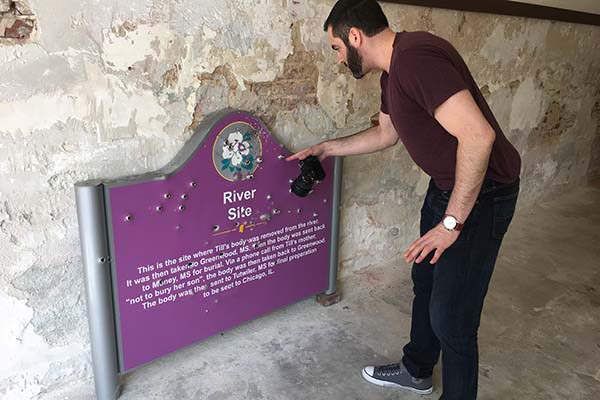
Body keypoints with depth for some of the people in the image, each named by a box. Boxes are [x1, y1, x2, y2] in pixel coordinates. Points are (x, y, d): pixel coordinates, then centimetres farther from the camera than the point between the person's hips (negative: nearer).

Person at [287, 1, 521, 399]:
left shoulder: (416, 57, -25)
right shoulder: (393, 71, 7)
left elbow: (478, 135, -31)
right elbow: (385, 134, 22)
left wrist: (451, 221, -26)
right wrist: (325, 149, 22)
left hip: (480, 194, -10)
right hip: (446, 186, 10)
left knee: (451, 317, -2)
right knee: (425, 281, 22)